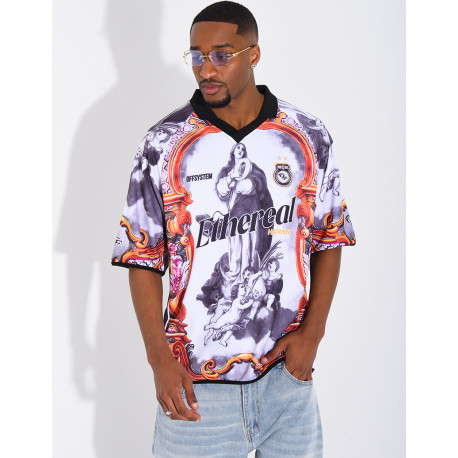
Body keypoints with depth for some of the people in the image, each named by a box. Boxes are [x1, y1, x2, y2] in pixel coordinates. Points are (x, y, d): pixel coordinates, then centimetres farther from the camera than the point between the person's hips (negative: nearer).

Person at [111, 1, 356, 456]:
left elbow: (330, 239, 7)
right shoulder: (164, 145, -4)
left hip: (287, 372, 2)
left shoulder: (308, 138, 0)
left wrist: (312, 332, -4)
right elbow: (142, 259, -1)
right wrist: (160, 359, -9)